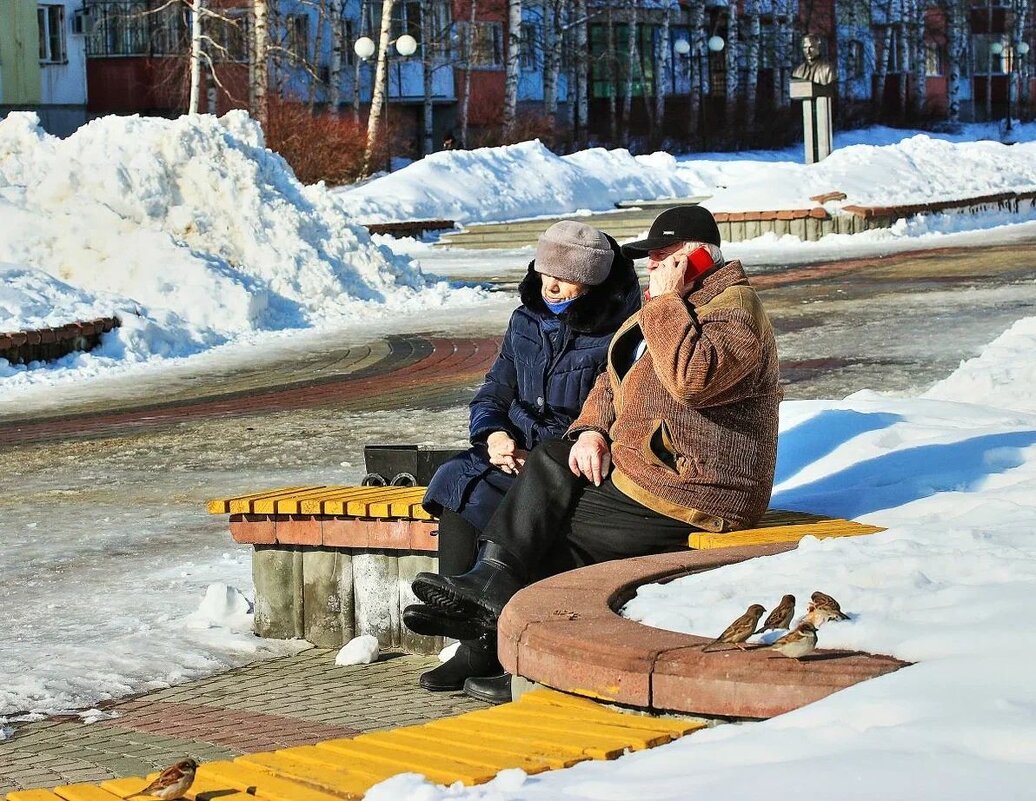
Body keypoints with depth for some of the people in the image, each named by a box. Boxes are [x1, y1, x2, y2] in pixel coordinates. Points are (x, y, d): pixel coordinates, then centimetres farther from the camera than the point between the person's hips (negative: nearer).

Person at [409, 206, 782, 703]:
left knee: (562, 537, -11)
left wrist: (665, 302, -24)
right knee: (549, 463, -7)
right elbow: (613, 380, 21)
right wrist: (592, 429, 1)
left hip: (689, 498, -10)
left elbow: (692, 377, -34)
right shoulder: (669, 307, 18)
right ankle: (492, 578, -17)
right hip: (641, 466, 10)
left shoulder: (736, 311, -15)